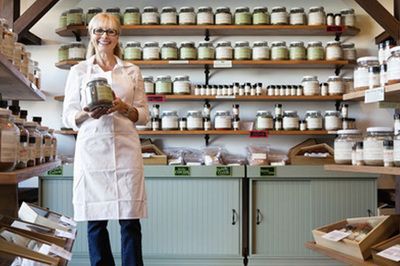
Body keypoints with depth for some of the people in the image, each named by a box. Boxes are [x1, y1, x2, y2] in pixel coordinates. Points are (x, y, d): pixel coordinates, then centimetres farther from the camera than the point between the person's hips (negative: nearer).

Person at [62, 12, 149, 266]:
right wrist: (88, 114, -12)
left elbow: (144, 115, 10)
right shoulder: (78, 71, 10)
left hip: (126, 149, 0)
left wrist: (124, 108, -10)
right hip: (92, 150, 0)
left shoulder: (133, 71, 12)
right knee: (95, 220, 3)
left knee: (130, 220, -2)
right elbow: (68, 116, 8)